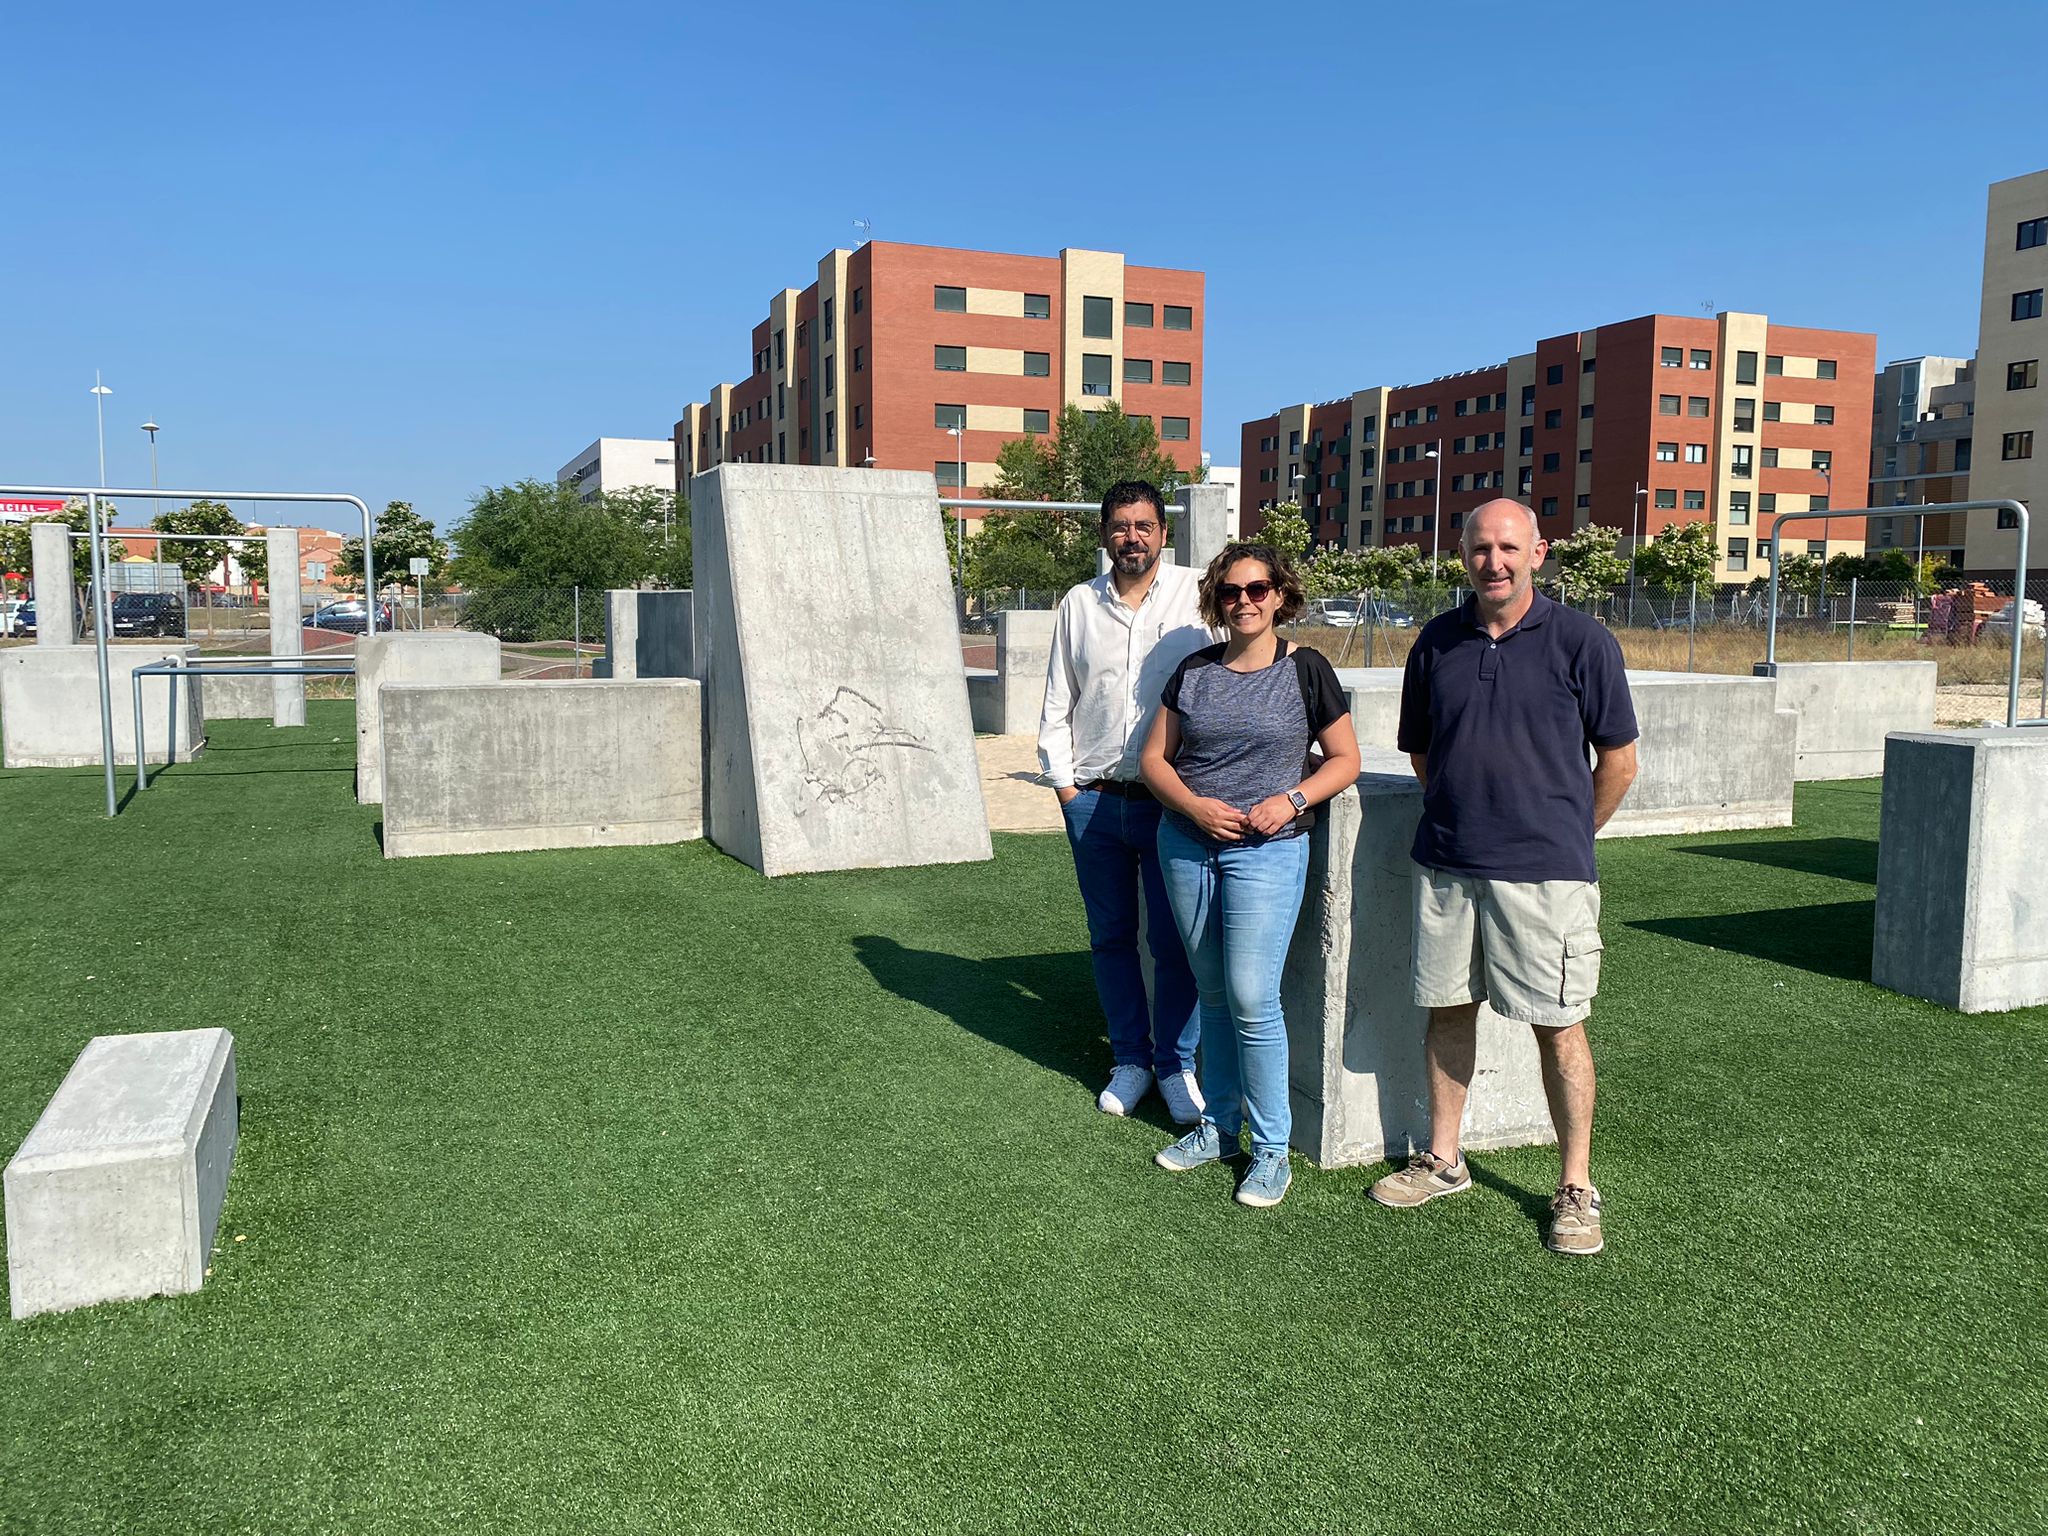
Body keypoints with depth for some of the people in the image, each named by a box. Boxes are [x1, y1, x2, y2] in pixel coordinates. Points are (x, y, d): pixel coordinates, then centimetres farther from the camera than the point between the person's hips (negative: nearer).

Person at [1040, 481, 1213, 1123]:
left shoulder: (1196, 595, -1)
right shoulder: (1079, 603, 8)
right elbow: (1057, 703, 12)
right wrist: (1063, 781, 5)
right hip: (1093, 800, 3)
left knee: (1174, 941, 1)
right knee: (1111, 937, 11)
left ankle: (1176, 1066, 17)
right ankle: (1130, 1062, 26)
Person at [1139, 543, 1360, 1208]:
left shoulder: (1305, 669, -1)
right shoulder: (1194, 671, 7)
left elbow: (1345, 759, 4)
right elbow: (1155, 757, 9)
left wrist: (1291, 800, -13)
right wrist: (1195, 806, -9)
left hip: (1268, 849, -4)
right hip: (1186, 844, 4)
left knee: (1252, 999, -8)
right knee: (1213, 992, 13)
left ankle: (1271, 1149, 7)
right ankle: (1218, 1126, 27)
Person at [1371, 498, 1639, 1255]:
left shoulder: (1582, 641, -6)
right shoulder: (1437, 642, 5)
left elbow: (1619, 762, 1)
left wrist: (1564, 837, 10)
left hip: (1543, 871, -4)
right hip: (1444, 863, 4)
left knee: (1557, 1026, 2)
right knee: (1448, 1010, 12)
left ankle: (1576, 1187, 16)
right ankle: (1443, 1159, 27)